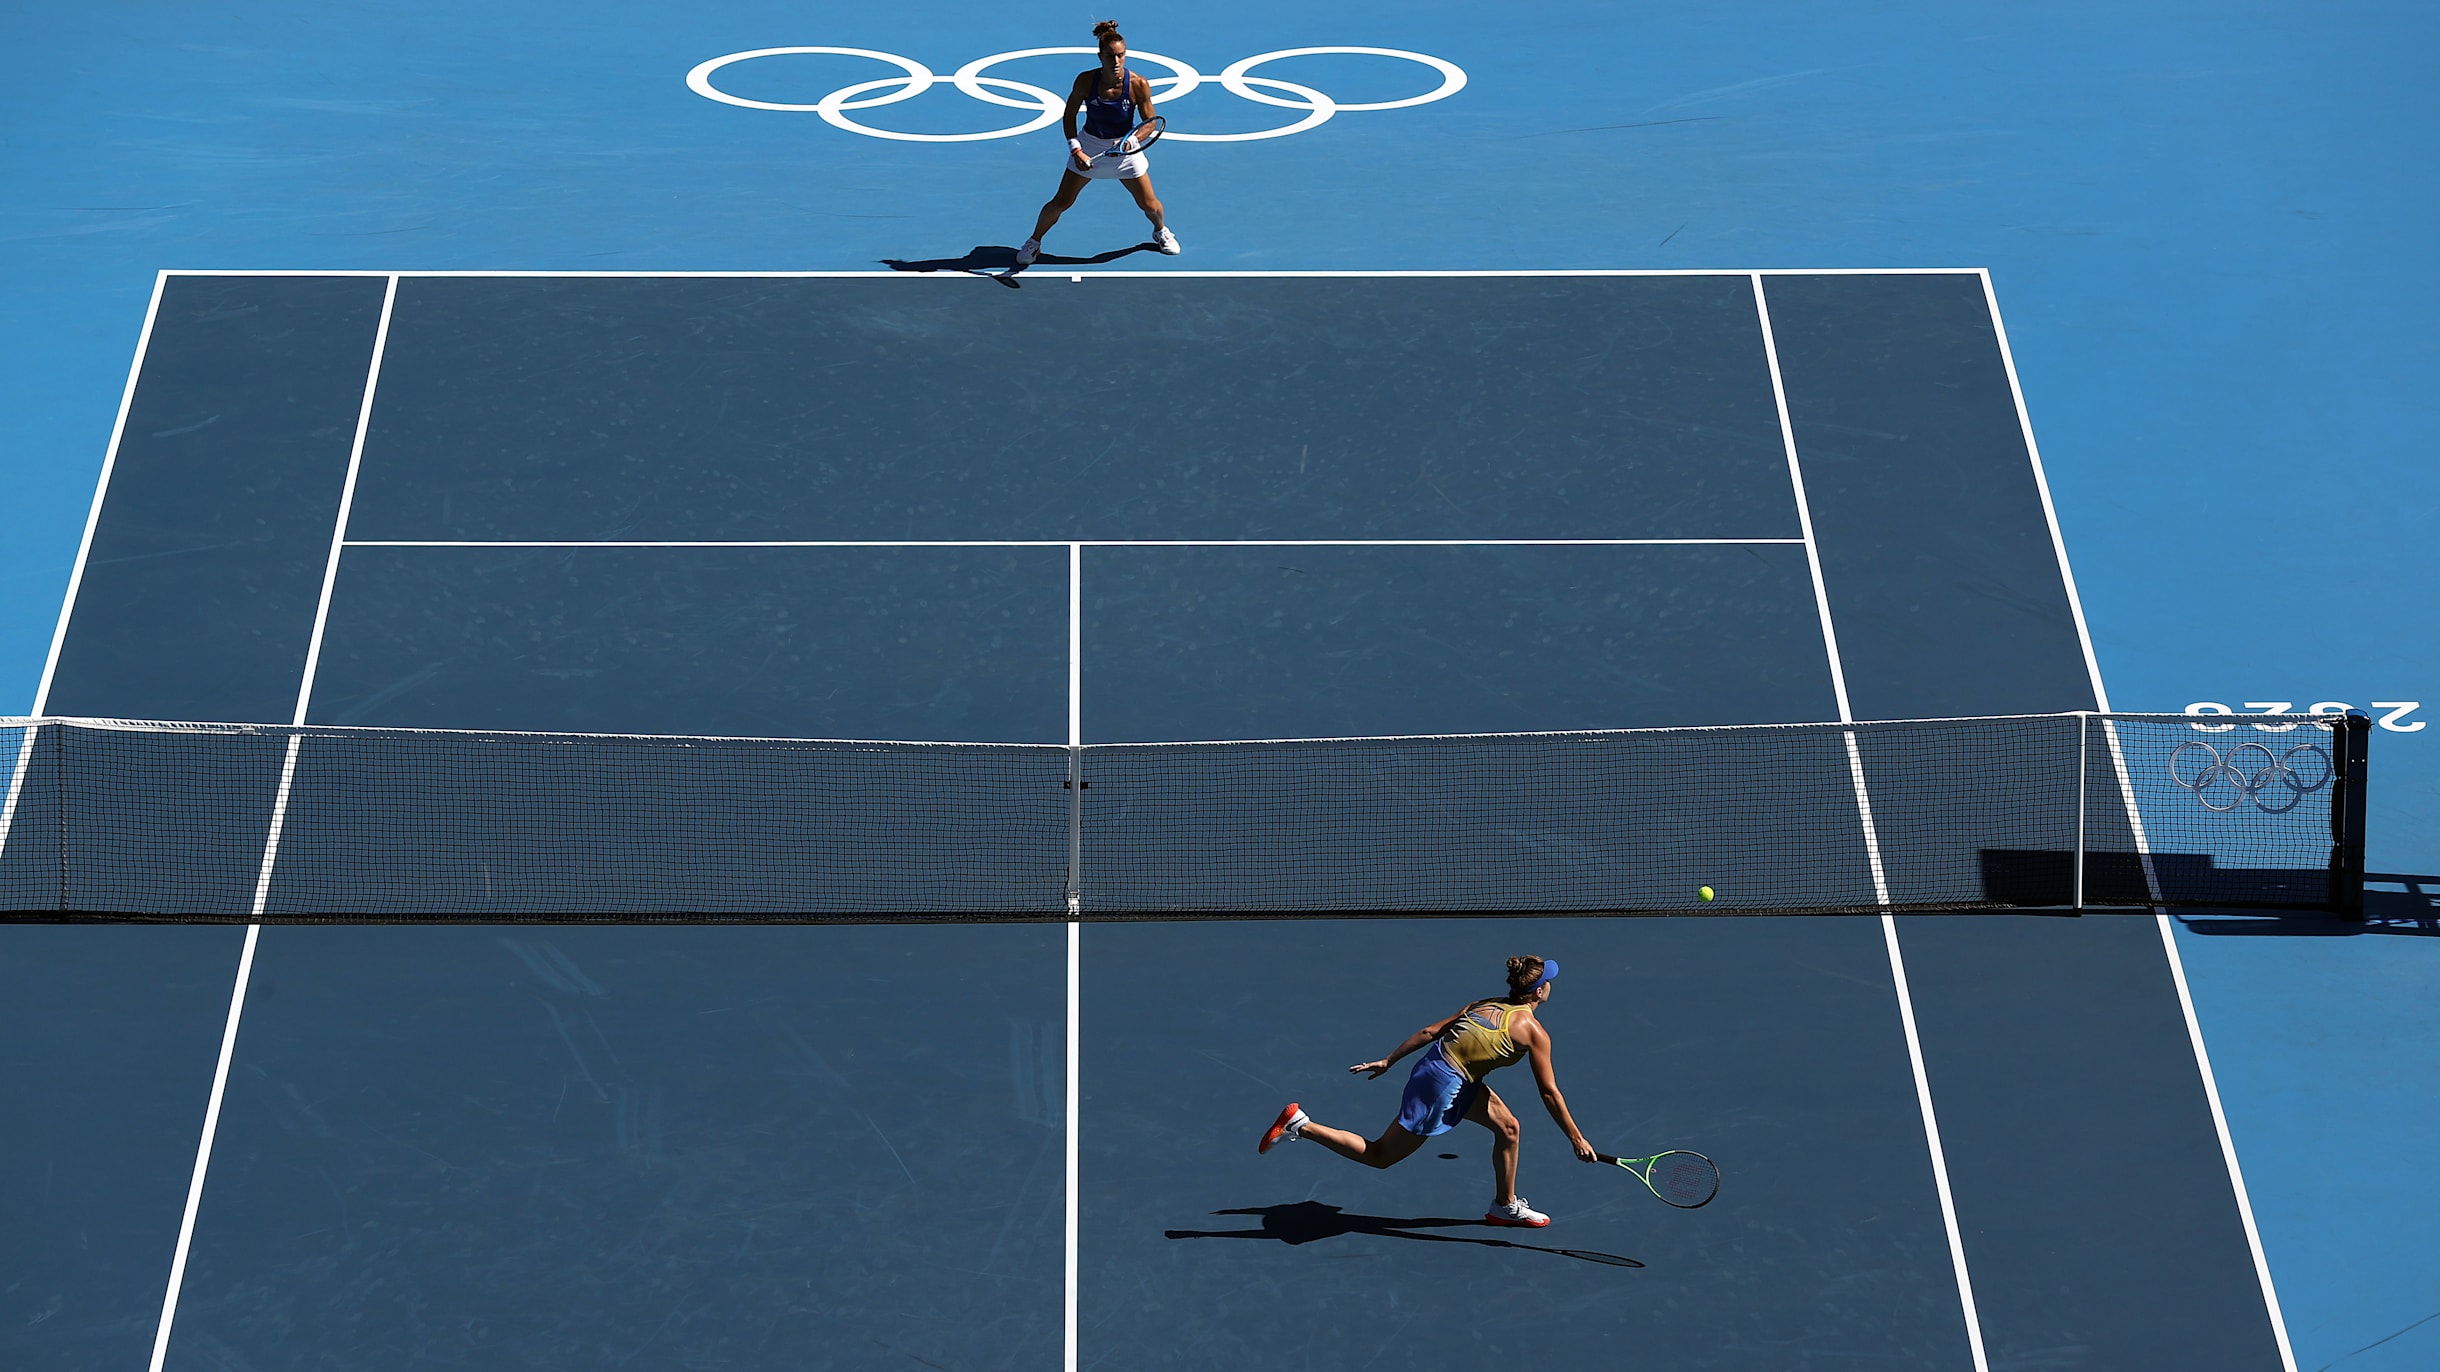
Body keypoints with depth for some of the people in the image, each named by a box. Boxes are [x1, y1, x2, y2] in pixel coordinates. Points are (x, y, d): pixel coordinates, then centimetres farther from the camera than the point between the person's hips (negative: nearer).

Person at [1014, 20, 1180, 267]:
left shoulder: (1139, 85, -22)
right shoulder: (1086, 80, -20)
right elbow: (1069, 116, -8)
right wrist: (1075, 150, -18)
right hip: (1089, 147, 0)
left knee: (1149, 204, 6)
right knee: (1060, 203, -1)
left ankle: (1161, 231, 41)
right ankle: (1034, 242, 23)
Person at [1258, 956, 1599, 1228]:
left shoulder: (1487, 1004, 9)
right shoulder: (1533, 1030, -11)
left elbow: (1429, 1031, 9)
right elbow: (1550, 1094, -8)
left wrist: (1388, 1061, 16)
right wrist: (1577, 1139, 0)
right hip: (1443, 1084, -9)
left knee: (1507, 1127, 17)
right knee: (1380, 1156, 4)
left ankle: (1506, 1207, 30)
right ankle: (1302, 1126, 0)